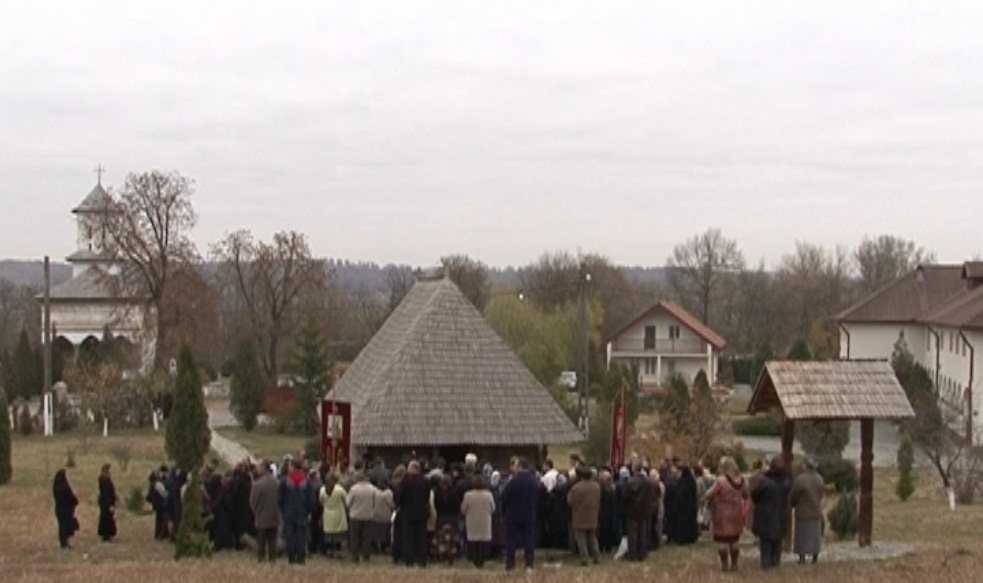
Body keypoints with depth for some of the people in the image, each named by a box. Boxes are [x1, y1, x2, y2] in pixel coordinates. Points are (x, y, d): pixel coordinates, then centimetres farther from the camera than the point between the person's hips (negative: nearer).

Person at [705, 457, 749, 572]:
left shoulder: (721, 481, -20)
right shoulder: (740, 481, 1)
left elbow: (709, 495, -18)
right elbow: (745, 495, 14)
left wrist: (709, 503, 2)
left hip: (722, 515, -6)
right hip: (736, 514, 6)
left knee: (722, 540, 3)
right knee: (734, 540, 15)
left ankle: (724, 564, 5)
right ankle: (734, 564, 19)